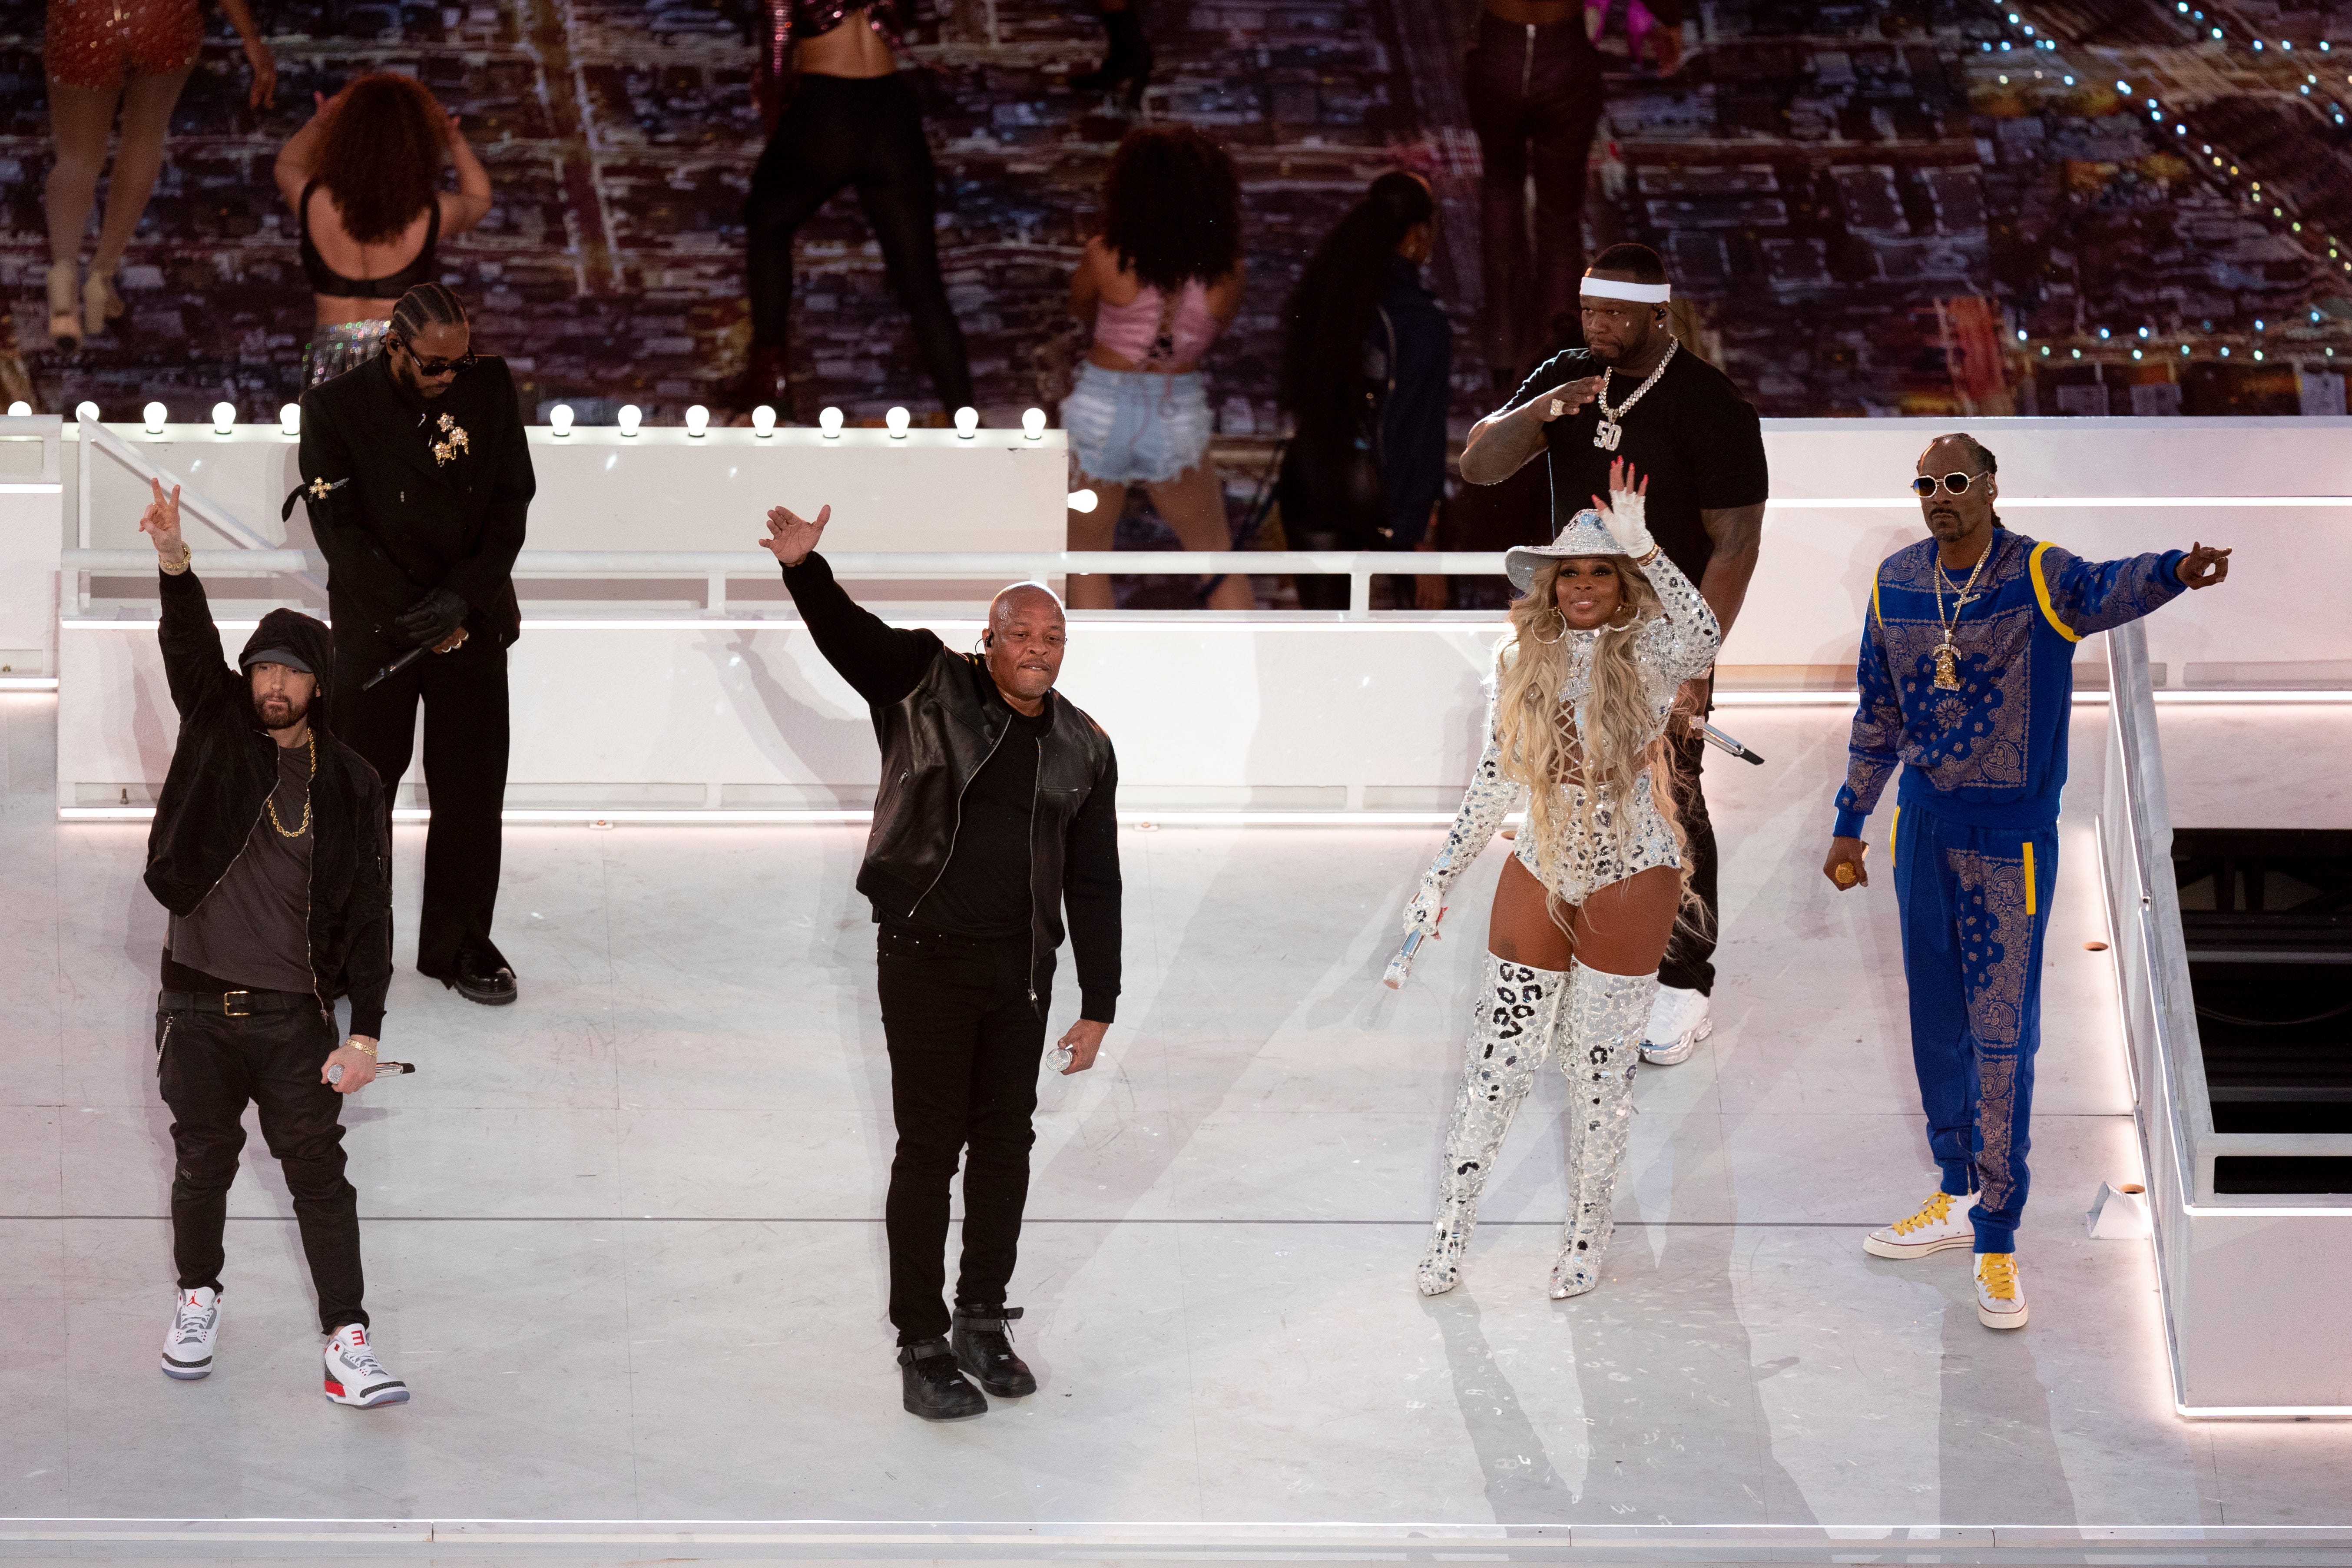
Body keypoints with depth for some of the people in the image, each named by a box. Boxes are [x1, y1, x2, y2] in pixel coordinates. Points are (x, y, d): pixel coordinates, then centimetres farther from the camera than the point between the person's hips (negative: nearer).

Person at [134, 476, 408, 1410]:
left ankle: (347, 1345, -2)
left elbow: (369, 912, -1)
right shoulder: (215, 730, 3)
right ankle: (197, 1302, 33)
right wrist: (174, 560, -35)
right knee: (203, 1162, 11)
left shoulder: (349, 785, 1)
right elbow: (191, 648, -16)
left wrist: (366, 1032, -9)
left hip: (294, 1014, -1)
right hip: (197, 1004, 1)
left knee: (319, 1173, -3)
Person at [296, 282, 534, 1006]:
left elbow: (512, 500, 1)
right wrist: (418, 617, -14)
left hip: (472, 618, 2)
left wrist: (464, 598, -11)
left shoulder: (491, 386, -1)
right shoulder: (336, 407, -9)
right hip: (375, 626, -2)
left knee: (472, 786, 4)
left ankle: (461, 943, 16)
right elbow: (339, 529, -10)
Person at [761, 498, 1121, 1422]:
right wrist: (805, 569, -38)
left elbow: (1094, 886, 8)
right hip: (927, 957, -4)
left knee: (1005, 1144, 12)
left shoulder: (1083, 750, 6)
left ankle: (983, 1324, 27)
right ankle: (922, 1349, 6)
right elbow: (847, 637, -17)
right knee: (930, 1148, -2)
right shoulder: (927, 687, -3)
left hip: (1022, 968, 4)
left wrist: (1098, 1006, 5)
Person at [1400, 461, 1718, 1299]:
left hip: (1631, 883, -3)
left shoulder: (1649, 651, -9)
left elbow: (1705, 635, -34)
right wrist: (1440, 877, 9)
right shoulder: (1522, 661, 2)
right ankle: (1453, 1226, 15)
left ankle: (1587, 1231, 20)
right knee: (1498, 1057, 4)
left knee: (1603, 1062, 6)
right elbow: (1493, 784, 9)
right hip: (1538, 877, 3)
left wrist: (1640, 543, -37)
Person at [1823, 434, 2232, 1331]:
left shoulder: (2039, 577, -14)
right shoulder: (1897, 585, 1)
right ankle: (1957, 1200, 32)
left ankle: (1997, 1242, 3)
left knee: (2002, 1038, -4)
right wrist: (1849, 826, 17)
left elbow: (2105, 591, -38)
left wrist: (2173, 574, -60)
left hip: (2011, 836, -5)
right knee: (1936, 1025, 15)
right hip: (1923, 827, 5)